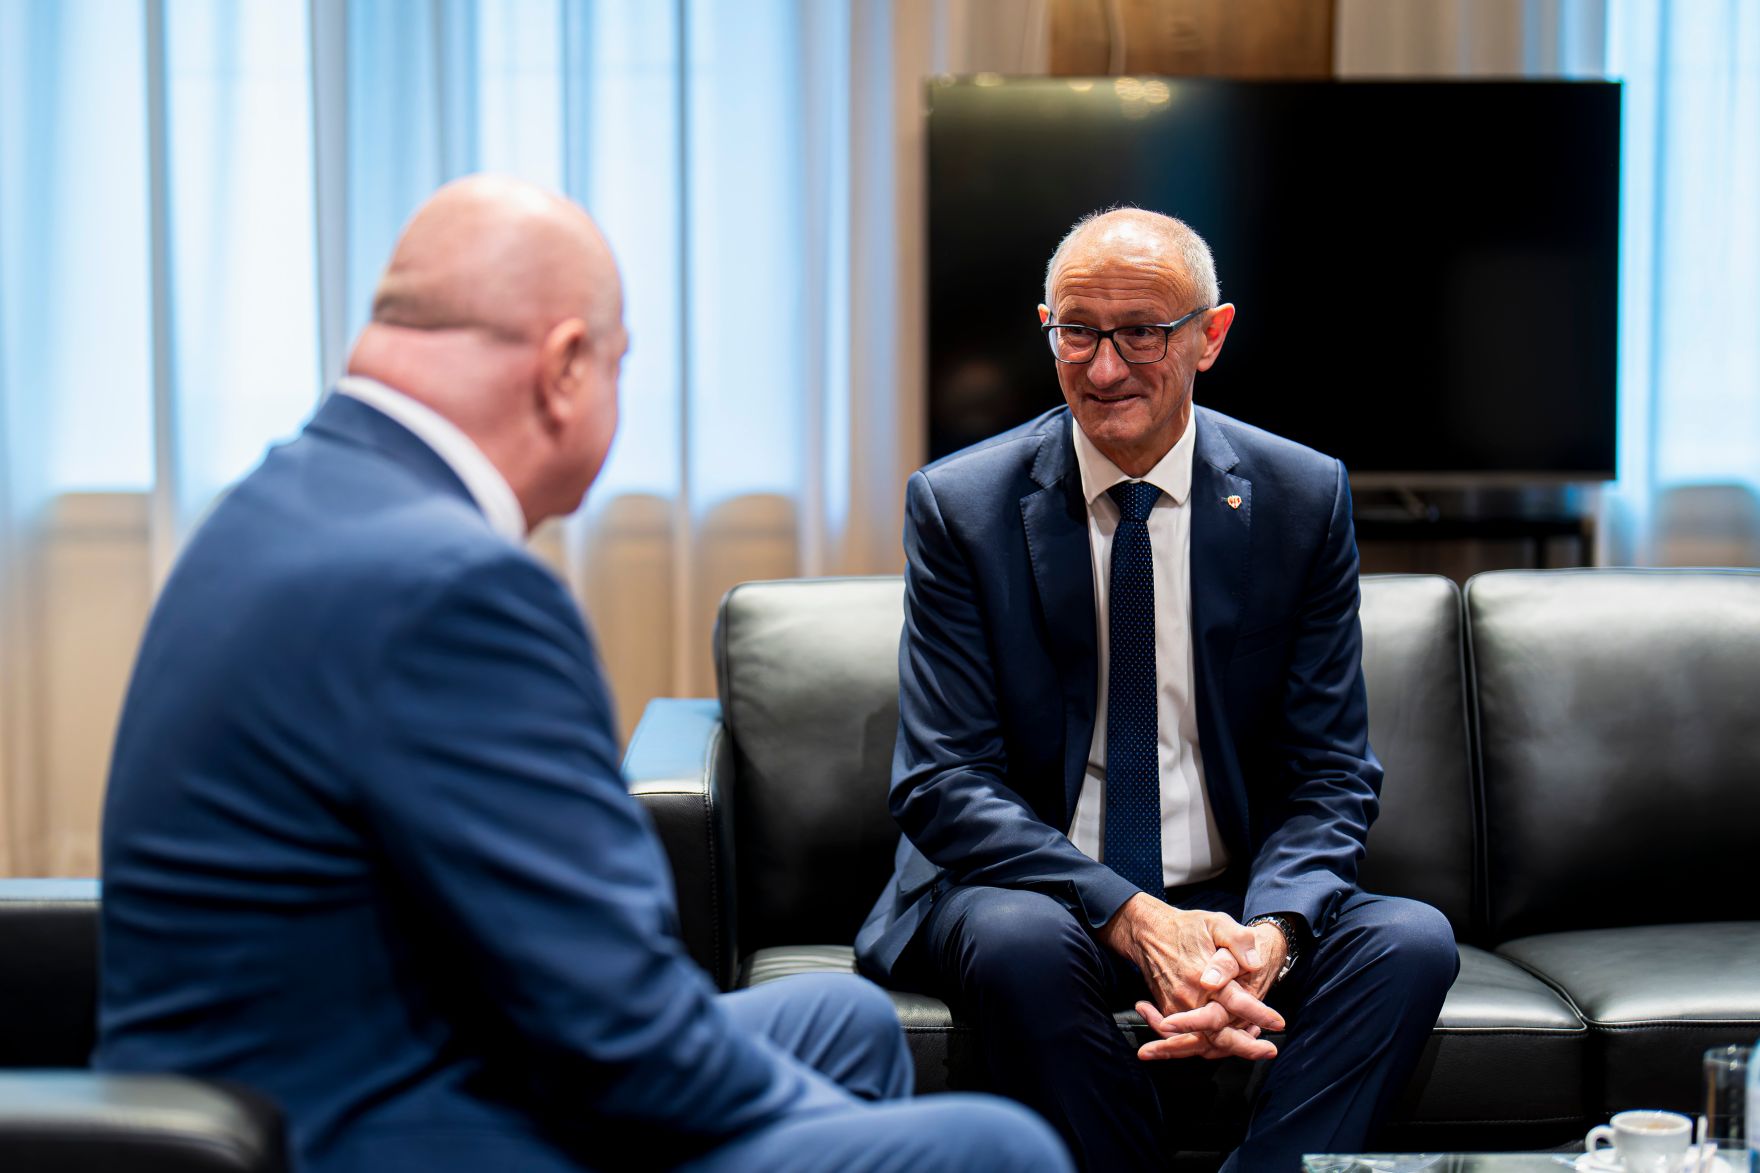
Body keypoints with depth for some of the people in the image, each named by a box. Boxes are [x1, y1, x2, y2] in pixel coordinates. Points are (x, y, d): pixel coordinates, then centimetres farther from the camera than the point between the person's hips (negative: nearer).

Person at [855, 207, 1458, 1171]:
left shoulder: (1303, 497, 0)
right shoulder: (959, 504, -5)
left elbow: (1330, 774, 2)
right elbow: (943, 783, -10)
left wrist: (1269, 934, -20)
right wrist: (1132, 919, -25)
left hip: (1236, 901, 2)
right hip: (1035, 889, -1)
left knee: (1413, 942, -26)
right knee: (1019, 941, -35)